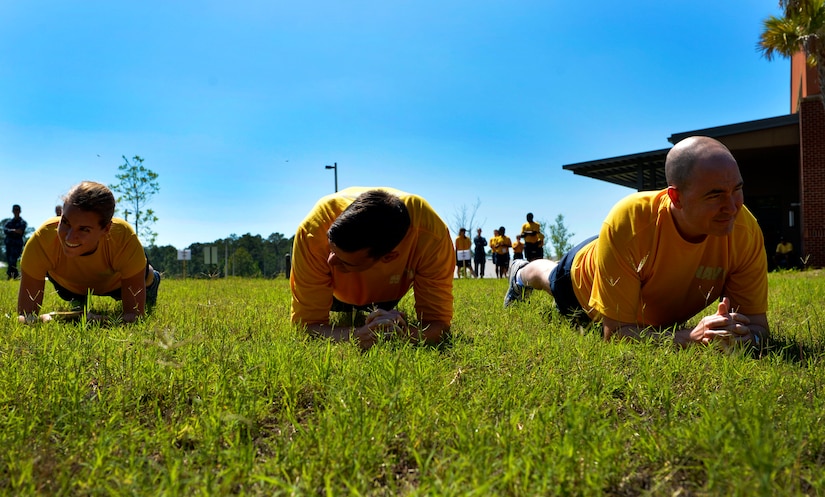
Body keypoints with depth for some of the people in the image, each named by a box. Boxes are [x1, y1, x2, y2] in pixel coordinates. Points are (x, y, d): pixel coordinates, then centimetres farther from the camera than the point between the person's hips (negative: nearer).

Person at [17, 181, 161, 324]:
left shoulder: (124, 238, -45)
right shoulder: (42, 238, -42)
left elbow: (135, 313, -42)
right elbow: (25, 313, -39)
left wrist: (103, 323, -61)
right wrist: (41, 321, -61)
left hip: (116, 282, -1)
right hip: (69, 285, 1)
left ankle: (151, 279, 48)